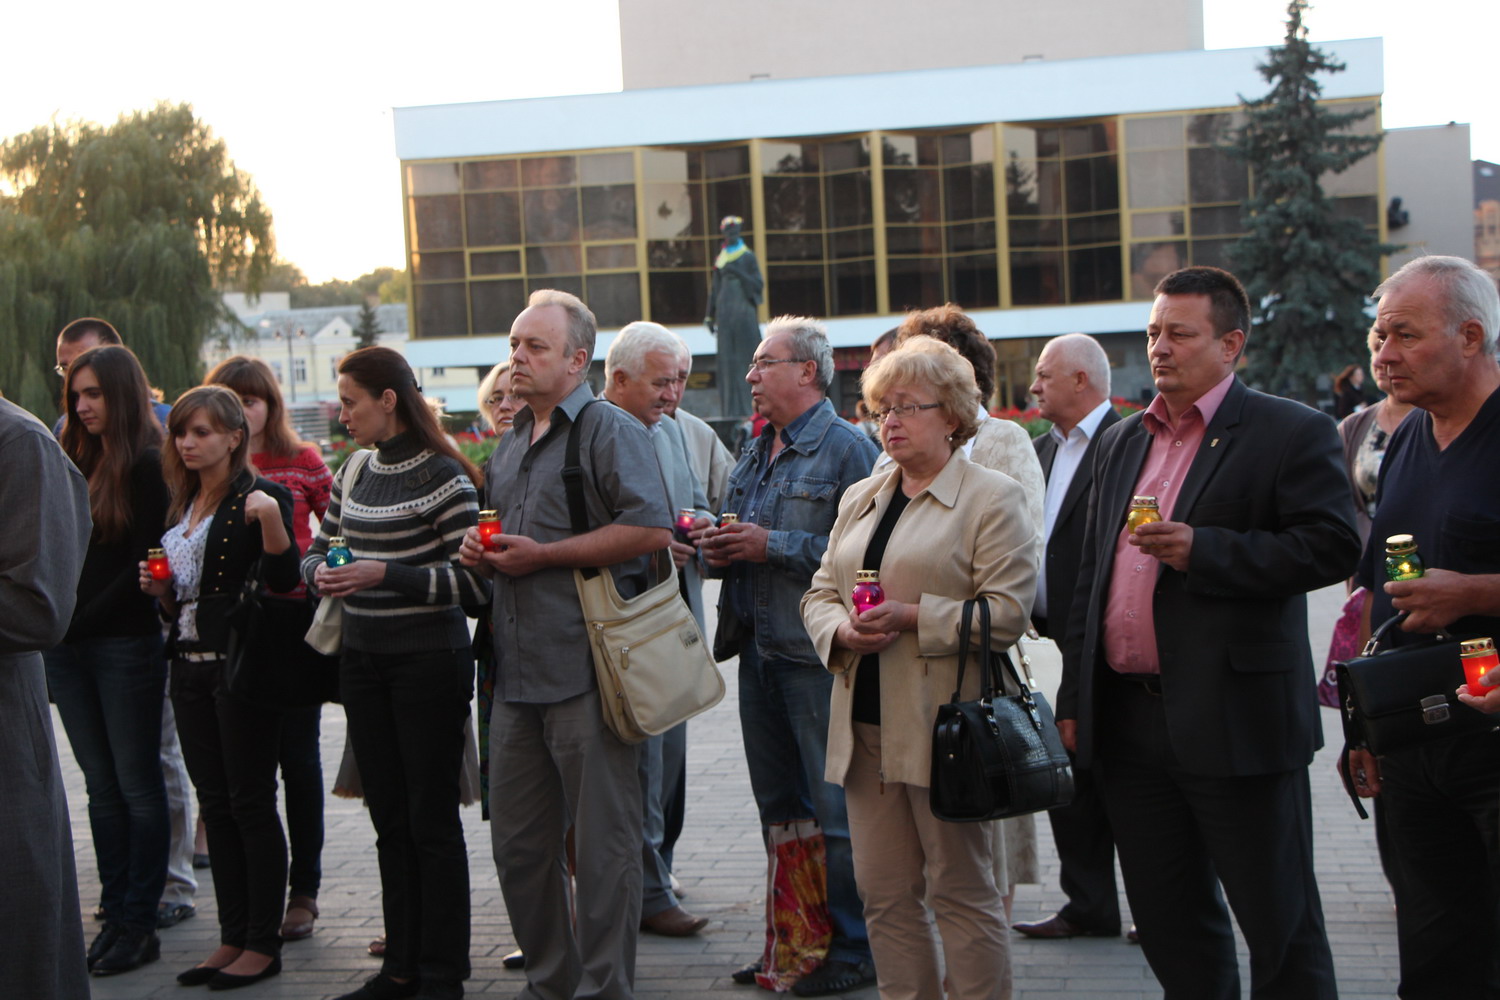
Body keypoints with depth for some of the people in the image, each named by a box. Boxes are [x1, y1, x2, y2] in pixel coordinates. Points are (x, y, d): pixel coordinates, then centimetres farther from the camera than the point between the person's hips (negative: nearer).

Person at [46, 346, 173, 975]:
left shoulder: (149, 467, -7)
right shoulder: (76, 462, 13)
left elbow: (143, 564, -11)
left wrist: (83, 620, -11)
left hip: (125, 645, -7)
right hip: (69, 647, 7)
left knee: (137, 786, 1)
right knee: (101, 785, 9)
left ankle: (139, 923, 6)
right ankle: (116, 914, 15)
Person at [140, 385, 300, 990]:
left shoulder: (260, 499, -8)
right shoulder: (182, 505, 15)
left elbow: (284, 581, -19)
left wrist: (271, 518, -32)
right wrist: (161, 590, 0)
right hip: (190, 667, 8)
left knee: (252, 803, -2)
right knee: (215, 804, 11)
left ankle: (263, 944, 6)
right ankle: (233, 937, 19)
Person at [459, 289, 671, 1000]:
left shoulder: (609, 430, -7)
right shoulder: (512, 442, 20)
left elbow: (651, 529, -19)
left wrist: (541, 554, -16)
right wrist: (484, 553, 9)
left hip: (585, 669, -8)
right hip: (515, 671, 9)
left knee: (603, 844, 0)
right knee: (518, 841, 14)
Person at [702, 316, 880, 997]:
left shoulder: (845, 448, -9)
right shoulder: (753, 455, 17)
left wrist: (771, 546, -19)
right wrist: (720, 549, 5)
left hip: (817, 657, -8)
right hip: (758, 652, 9)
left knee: (833, 811, -2)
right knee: (777, 807, 15)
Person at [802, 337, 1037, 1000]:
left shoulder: (993, 498, -2)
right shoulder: (860, 498, 19)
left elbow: (1006, 611, -11)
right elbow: (820, 592, 17)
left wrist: (914, 616, -19)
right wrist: (843, 629, -5)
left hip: (941, 724, -6)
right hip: (866, 723, 6)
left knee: (961, 890, 0)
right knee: (885, 894, 9)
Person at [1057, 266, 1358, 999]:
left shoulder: (1292, 433, -4)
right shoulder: (1120, 443, 16)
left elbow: (1332, 547, -14)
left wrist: (1203, 550, -21)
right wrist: (1074, 698, 13)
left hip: (1235, 721, -6)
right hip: (1130, 724, 6)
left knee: (1280, 924, 5)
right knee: (1168, 921, 16)